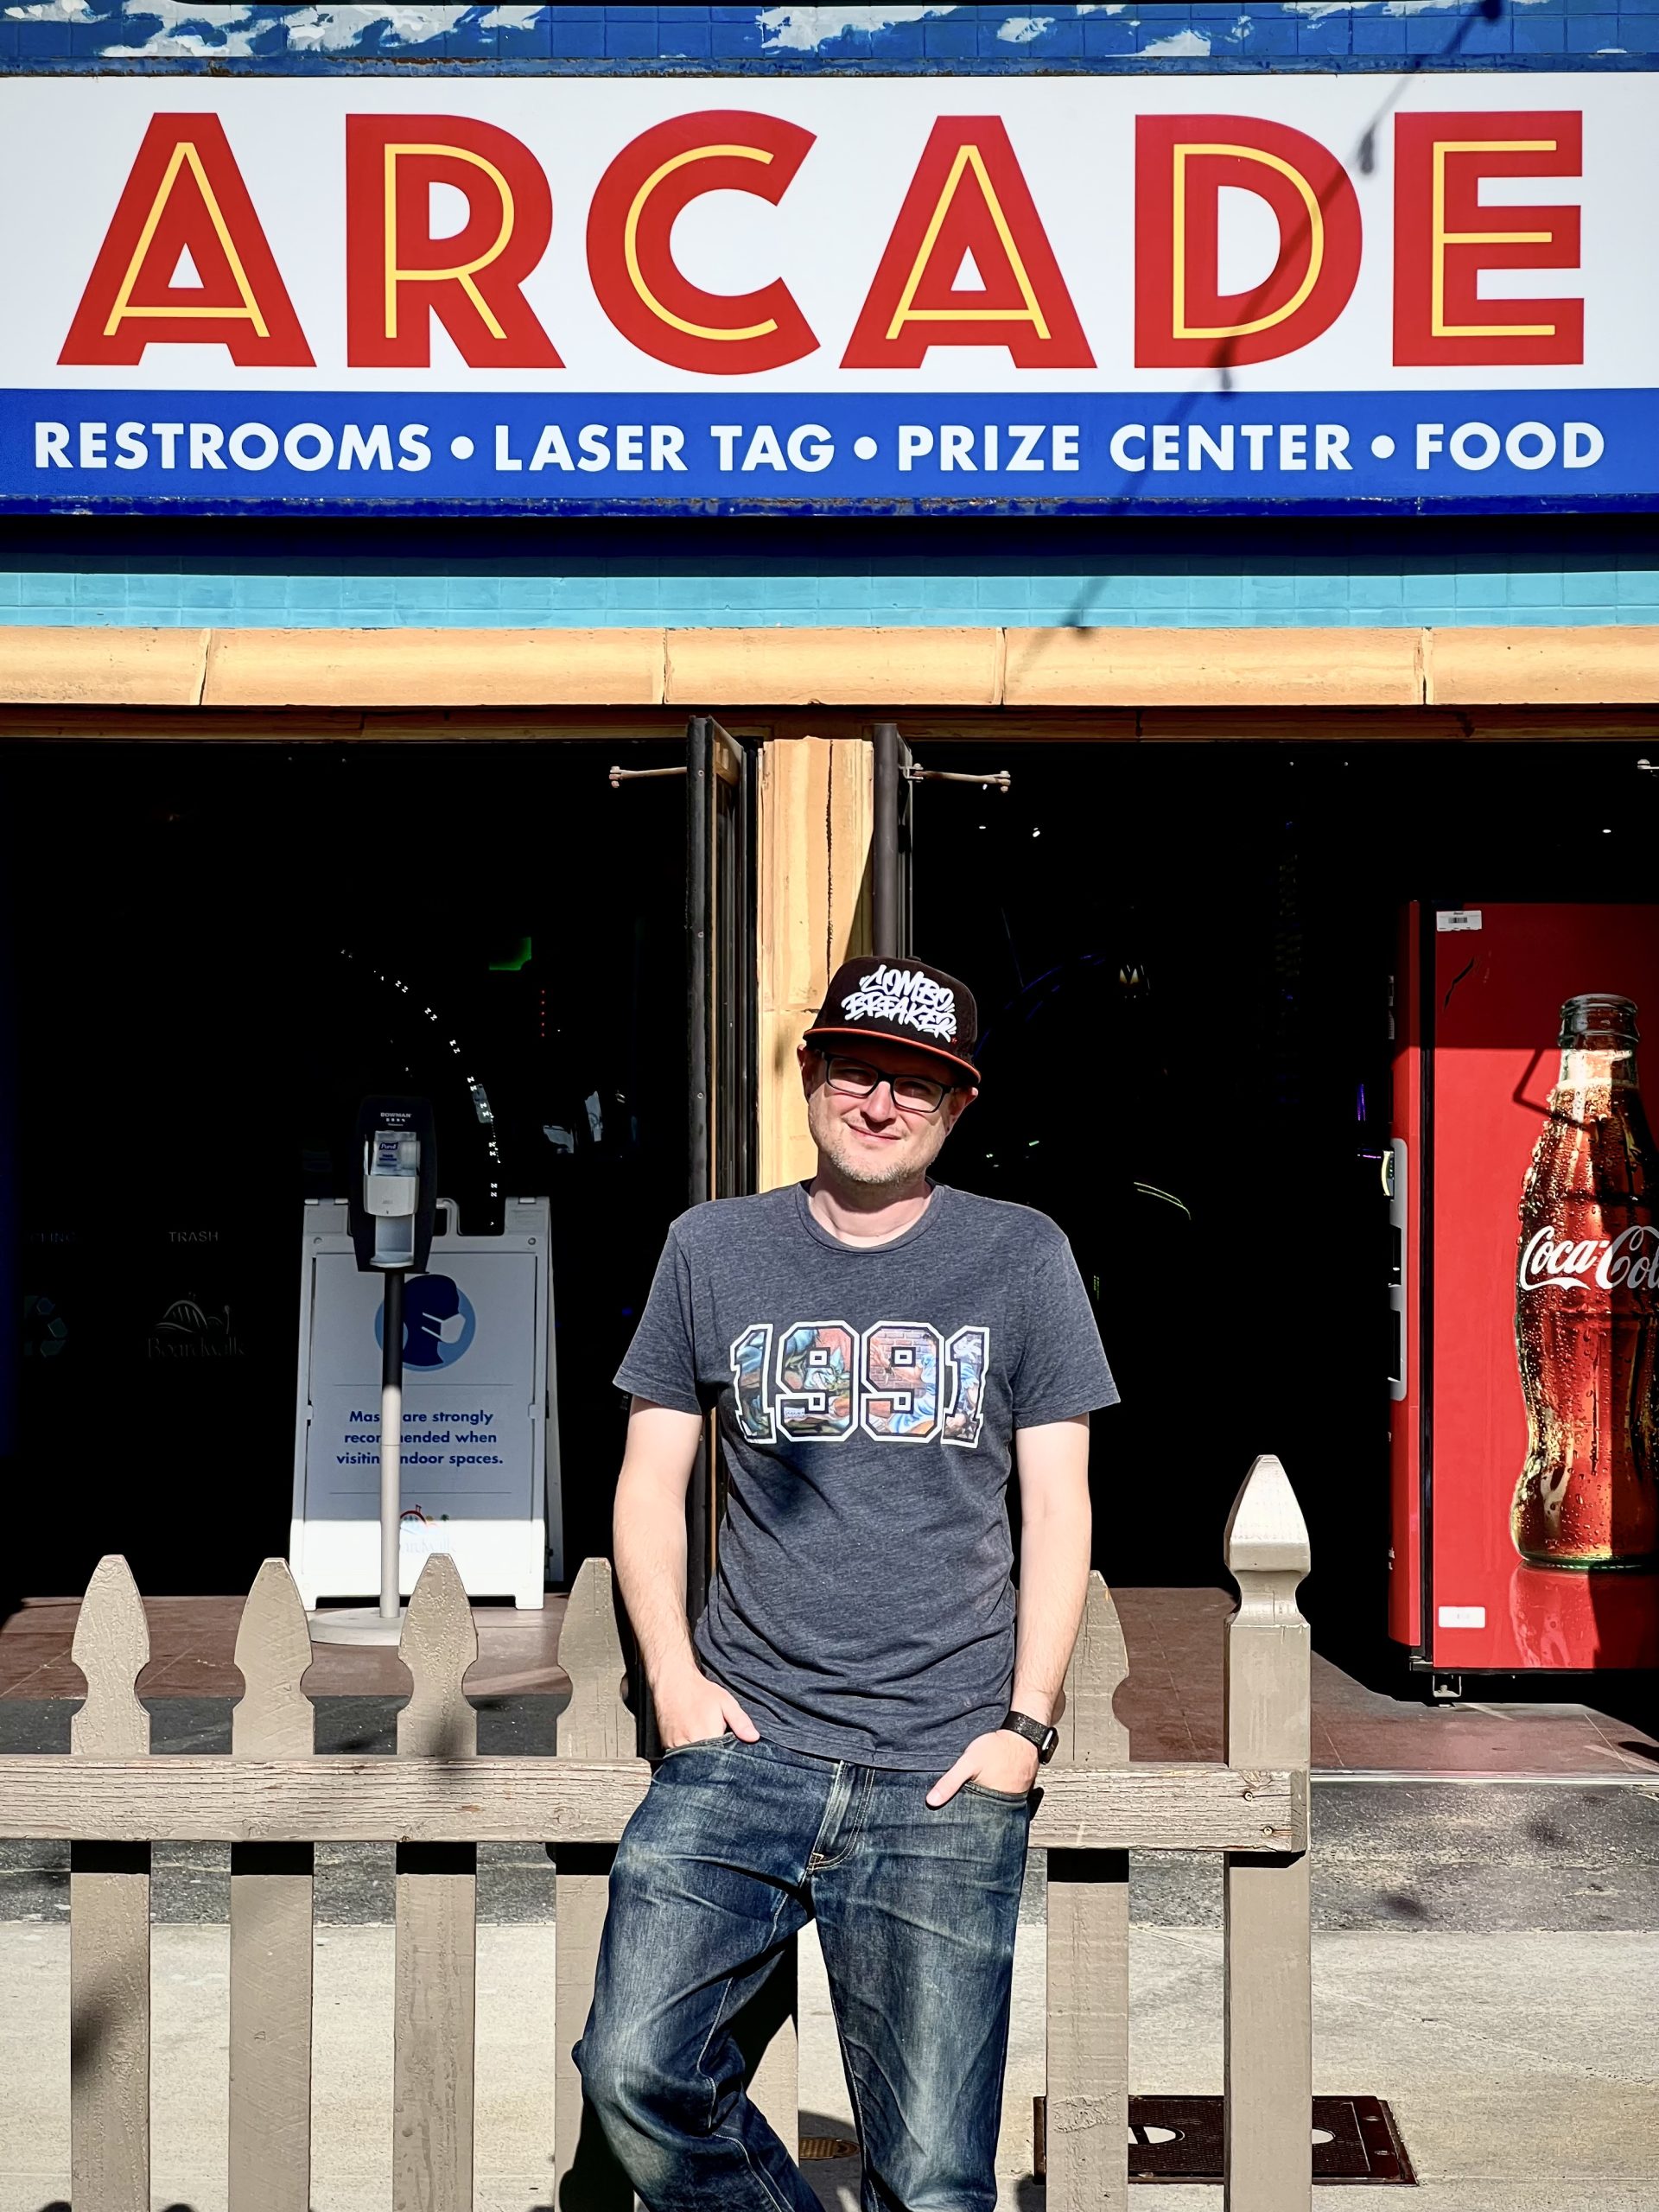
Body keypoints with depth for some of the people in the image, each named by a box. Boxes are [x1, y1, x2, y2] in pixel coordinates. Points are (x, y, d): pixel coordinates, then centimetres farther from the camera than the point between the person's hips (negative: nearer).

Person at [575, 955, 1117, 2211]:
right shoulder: (712, 1249, 9)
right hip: (744, 1747, 1)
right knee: (636, 2073, -14)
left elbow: (1060, 1505, 6)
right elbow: (652, 1483, 12)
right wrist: (675, 1676, -1)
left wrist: (1028, 1722, -3)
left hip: (947, 1777, -1)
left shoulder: (1023, 1257, 6)